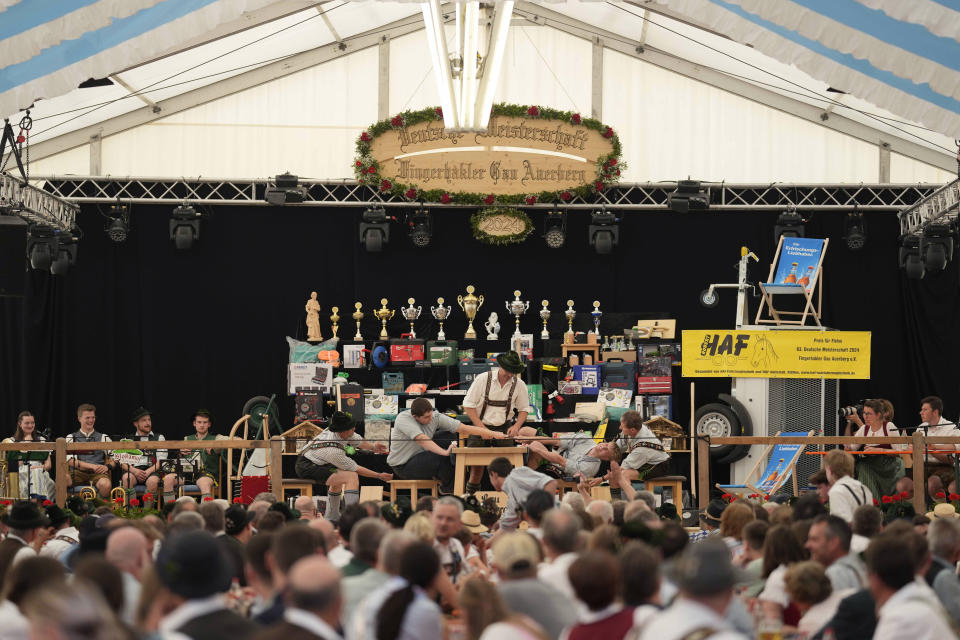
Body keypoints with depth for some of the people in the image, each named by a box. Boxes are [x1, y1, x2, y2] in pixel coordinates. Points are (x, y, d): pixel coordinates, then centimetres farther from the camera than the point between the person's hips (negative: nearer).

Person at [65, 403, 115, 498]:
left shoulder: (104, 438, 21)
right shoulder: (71, 438, 17)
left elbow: (113, 459, 14)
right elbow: (70, 461, 2)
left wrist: (107, 466, -11)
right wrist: (92, 466, -11)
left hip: (98, 473, 0)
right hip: (78, 472, 0)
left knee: (105, 484, -37)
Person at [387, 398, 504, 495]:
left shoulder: (435, 417, -10)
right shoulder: (403, 419, -26)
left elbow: (464, 428, -12)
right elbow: (422, 439, -39)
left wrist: (493, 434, -18)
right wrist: (444, 452, -48)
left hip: (420, 455, 7)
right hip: (402, 467, -7)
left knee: (449, 435, -4)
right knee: (441, 457, -28)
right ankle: (448, 488, 0)